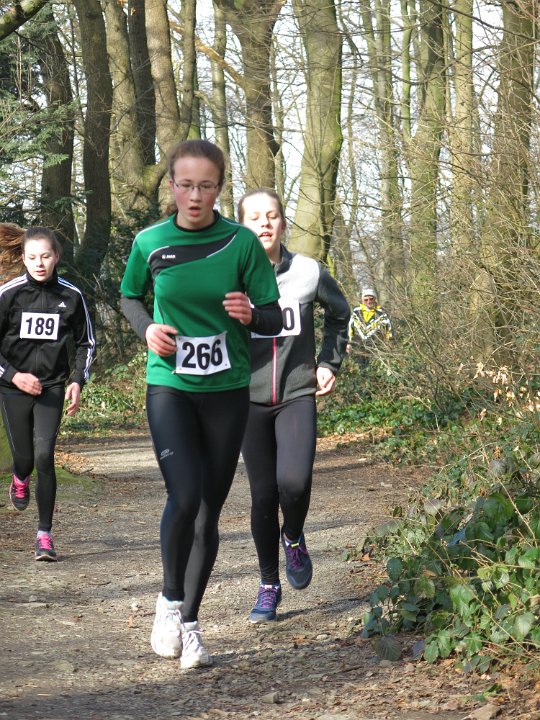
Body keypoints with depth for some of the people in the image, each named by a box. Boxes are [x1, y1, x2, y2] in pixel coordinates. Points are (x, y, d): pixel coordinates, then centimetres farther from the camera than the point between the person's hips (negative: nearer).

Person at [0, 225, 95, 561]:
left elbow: (86, 343, 9)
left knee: (44, 456, -13)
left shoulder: (71, 295, -3)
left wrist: (77, 381, -2)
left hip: (51, 387, 0)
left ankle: (45, 535, -6)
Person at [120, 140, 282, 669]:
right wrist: (147, 328, -6)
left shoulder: (242, 243, -6)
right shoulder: (150, 242, -3)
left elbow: (275, 321, -1)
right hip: (169, 387, -1)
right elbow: (129, 297, 15)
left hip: (226, 391, 1)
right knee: (184, 496, -19)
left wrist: (250, 315, -24)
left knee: (209, 511, 6)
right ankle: (170, 599, 5)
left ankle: (189, 623, 20)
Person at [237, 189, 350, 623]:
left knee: (294, 481, -22)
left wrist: (329, 363, 10)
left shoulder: (309, 273, -2)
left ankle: (294, 538, 12)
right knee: (263, 494, 2)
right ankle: (269, 585, 20)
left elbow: (339, 315, 18)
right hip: (250, 400, 0)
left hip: (298, 396, 0)